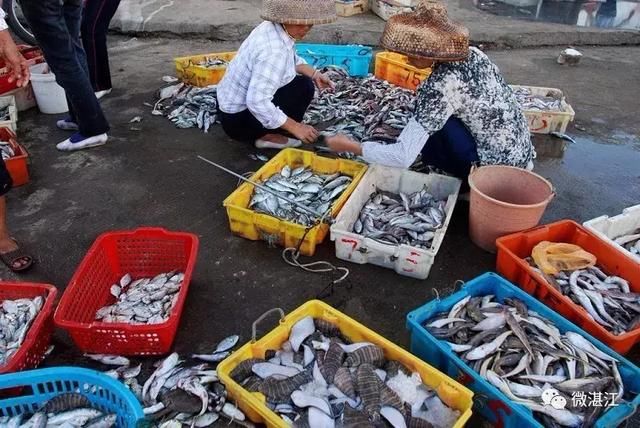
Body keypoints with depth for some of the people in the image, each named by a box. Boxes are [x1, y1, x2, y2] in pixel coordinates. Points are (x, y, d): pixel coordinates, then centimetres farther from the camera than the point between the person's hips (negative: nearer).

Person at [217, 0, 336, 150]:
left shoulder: (275, 28, -1)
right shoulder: (273, 51, -30)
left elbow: (293, 61, 19)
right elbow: (258, 102, -35)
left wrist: (314, 74, 2)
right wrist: (295, 127, -28)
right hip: (238, 119, -9)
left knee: (303, 80, 15)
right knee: (303, 88, -13)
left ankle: (266, 131, 12)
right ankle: (267, 135, -5)